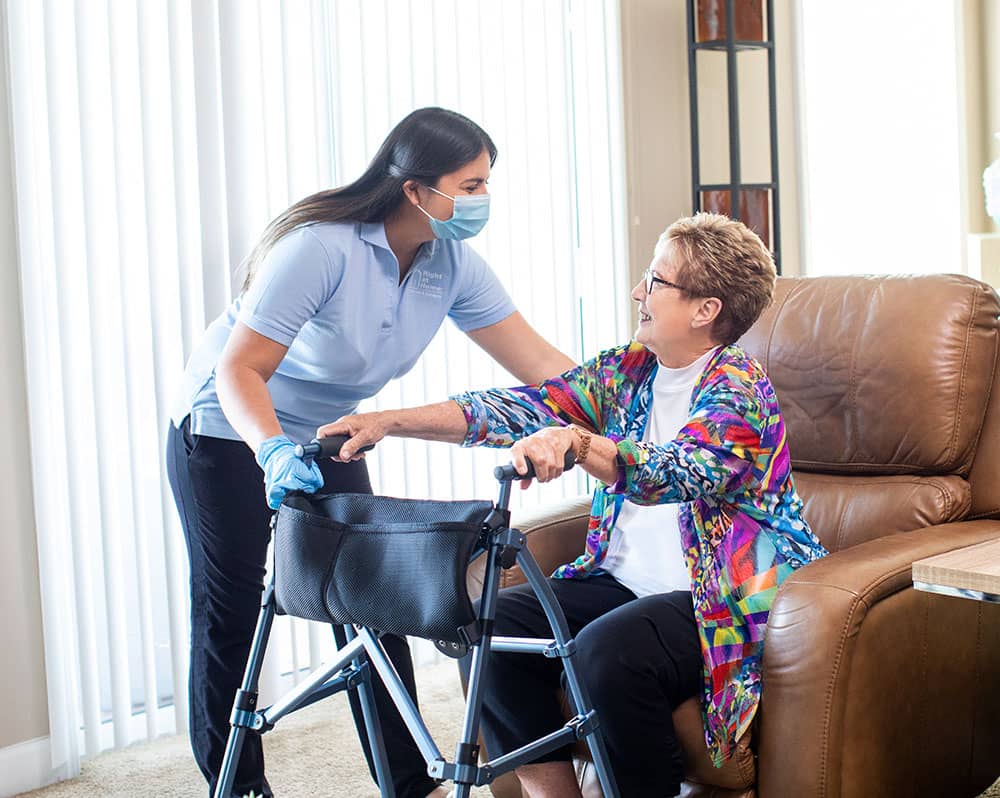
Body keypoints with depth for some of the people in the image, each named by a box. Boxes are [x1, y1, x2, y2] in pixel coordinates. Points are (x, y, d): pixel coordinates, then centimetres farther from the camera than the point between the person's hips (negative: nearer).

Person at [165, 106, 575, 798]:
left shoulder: (452, 263, -13)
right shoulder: (322, 247, -32)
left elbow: (538, 362, -12)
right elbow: (239, 368, -34)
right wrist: (274, 452, -50)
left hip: (324, 437, 6)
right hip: (229, 431, -6)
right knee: (231, 613, 0)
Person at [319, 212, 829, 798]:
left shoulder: (737, 387, -13)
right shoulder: (629, 369, 9)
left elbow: (681, 472, -31)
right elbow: (528, 407, 2)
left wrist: (577, 442, -46)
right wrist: (390, 421, -6)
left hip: (723, 597, -8)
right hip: (624, 581, 8)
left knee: (609, 649, -33)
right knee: (496, 624, -10)